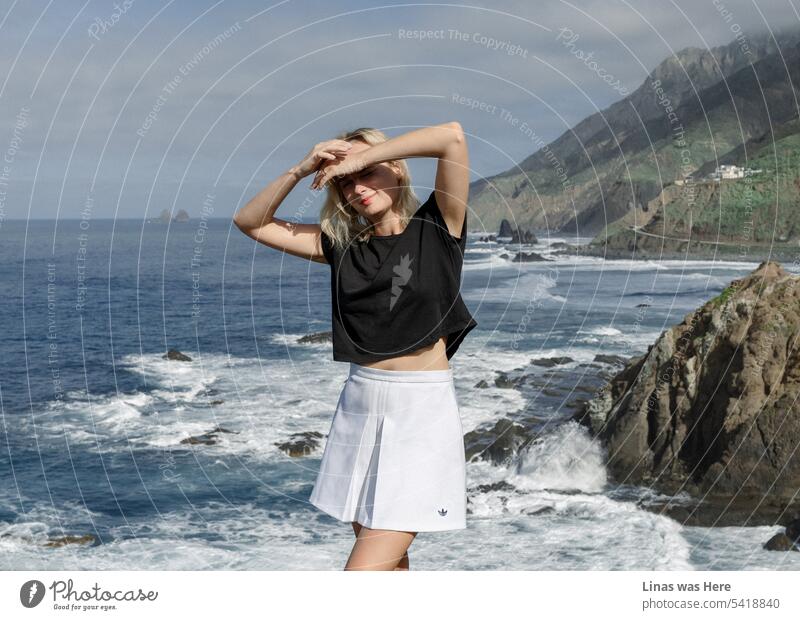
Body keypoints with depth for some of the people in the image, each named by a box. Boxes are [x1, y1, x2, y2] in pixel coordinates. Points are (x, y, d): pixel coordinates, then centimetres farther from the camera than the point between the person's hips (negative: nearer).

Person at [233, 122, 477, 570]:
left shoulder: (437, 228, -2)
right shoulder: (344, 247, 9)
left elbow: (453, 136, -17)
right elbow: (250, 223, 11)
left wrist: (360, 159, -12)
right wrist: (302, 170, -2)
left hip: (423, 411, -5)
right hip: (361, 405, 5)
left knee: (365, 573, -12)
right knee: (385, 559, 12)